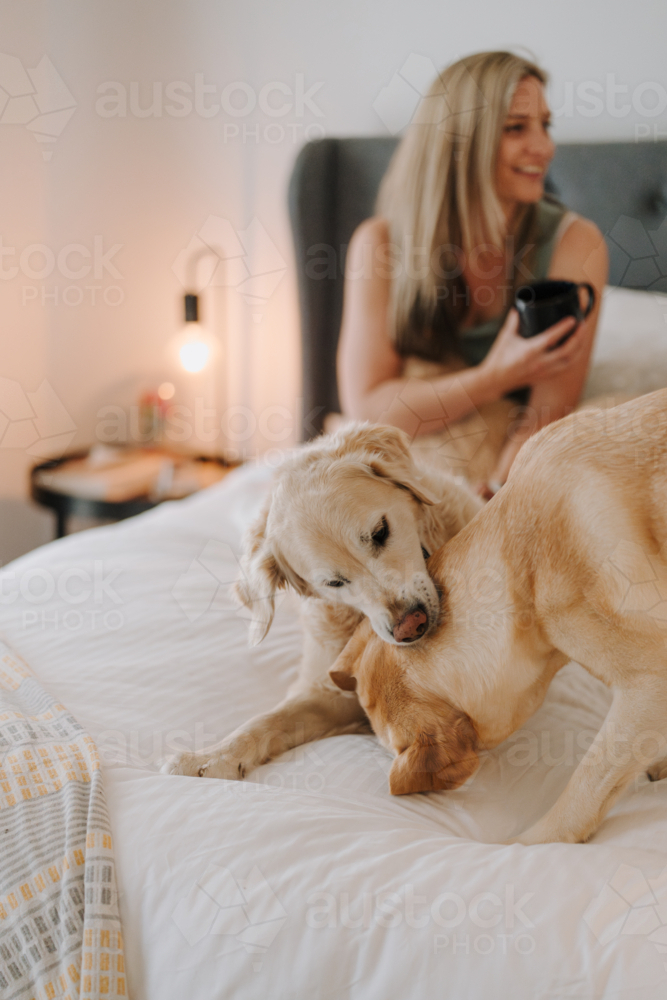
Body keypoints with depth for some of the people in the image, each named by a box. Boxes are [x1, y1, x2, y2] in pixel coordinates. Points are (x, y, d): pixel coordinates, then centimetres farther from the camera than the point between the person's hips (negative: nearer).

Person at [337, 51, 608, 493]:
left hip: (514, 465, 0)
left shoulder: (575, 243, -8)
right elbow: (365, 404, -10)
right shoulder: (383, 242, -5)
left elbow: (548, 415, -12)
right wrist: (497, 378, -21)